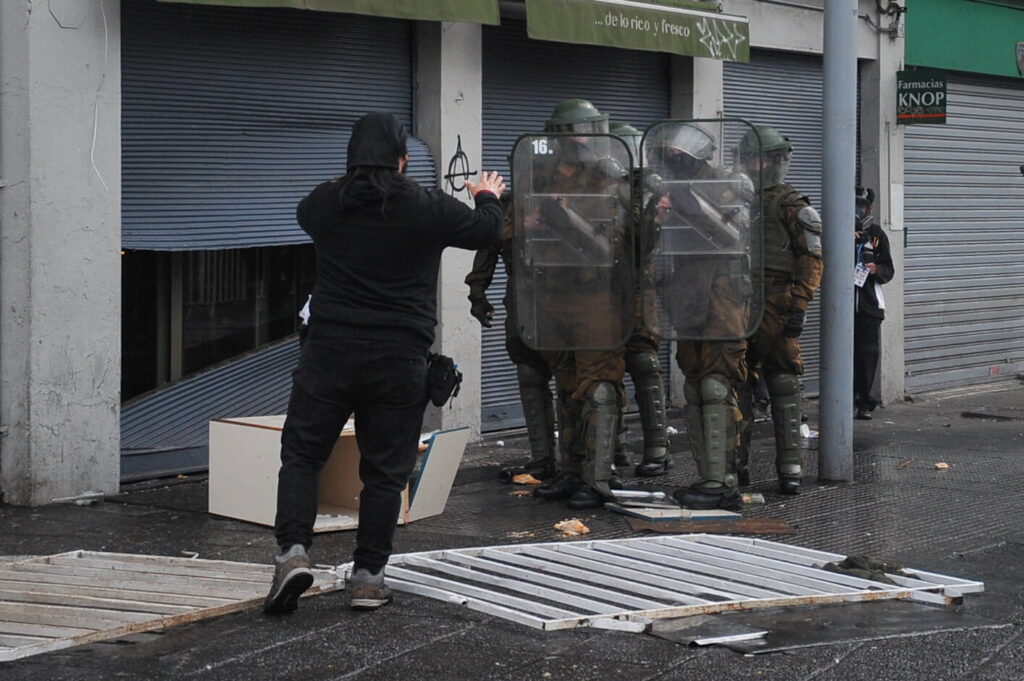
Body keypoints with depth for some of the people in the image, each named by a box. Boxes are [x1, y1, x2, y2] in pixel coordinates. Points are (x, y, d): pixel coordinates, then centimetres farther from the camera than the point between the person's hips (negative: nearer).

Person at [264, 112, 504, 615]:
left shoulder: (325, 204, 2)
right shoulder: (427, 209, -3)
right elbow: (485, 231, 13)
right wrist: (489, 199, 37)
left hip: (329, 351, 1)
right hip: (400, 360, -1)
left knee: (301, 455, 9)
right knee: (385, 470, 7)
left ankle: (292, 551, -9)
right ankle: (368, 576, 9)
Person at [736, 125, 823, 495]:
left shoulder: (793, 207, -2)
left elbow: (811, 261, -7)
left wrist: (799, 308, -16)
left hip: (777, 308, -6)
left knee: (783, 386, -5)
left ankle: (790, 467, -1)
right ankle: (735, 461, 16)